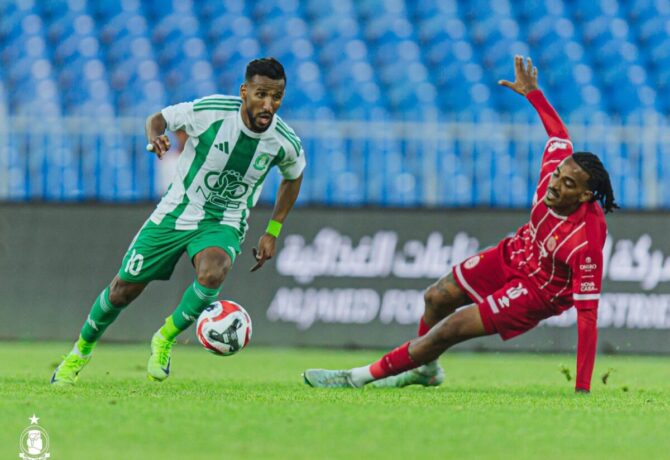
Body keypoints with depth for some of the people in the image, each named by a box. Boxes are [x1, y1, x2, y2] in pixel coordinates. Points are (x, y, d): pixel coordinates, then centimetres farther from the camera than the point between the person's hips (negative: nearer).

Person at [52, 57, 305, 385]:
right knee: (125, 288, 5)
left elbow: (293, 177, 9)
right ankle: (82, 350, 34)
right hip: (177, 211, 0)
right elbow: (159, 118, -5)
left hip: (223, 224, 0)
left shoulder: (285, 142, -15)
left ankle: (165, 339, -6)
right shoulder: (210, 112, -22)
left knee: (212, 274, -33)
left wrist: (272, 233, 6)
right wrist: (155, 136, -29)